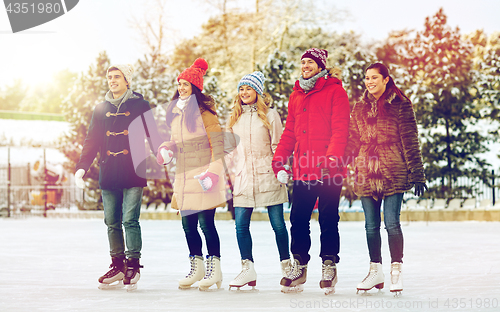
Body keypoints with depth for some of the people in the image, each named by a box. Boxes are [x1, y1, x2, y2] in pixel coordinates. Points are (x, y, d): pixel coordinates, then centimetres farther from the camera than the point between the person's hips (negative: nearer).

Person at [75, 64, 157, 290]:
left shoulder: (140, 106, 4)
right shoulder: (101, 109, 15)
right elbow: (92, 141, 15)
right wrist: (82, 167, 4)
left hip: (133, 173, -4)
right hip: (108, 174, 4)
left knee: (130, 220, -10)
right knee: (112, 222, 6)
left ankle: (133, 266, -3)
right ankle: (118, 266, 14)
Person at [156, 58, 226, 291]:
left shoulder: (204, 110, -8)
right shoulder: (175, 110, 14)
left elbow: (218, 143, -11)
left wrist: (213, 171, -18)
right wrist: (166, 149, 5)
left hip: (202, 174, -7)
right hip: (183, 175, 7)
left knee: (206, 222, -8)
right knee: (188, 224, 10)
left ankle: (214, 269, 3)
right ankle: (197, 268, 22)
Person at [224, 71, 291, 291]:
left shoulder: (270, 115, 1)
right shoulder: (235, 117, 14)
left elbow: (278, 146, 0)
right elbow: (230, 149, 21)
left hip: (267, 176, -4)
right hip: (243, 178, 4)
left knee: (277, 224, 1)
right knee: (241, 225, -2)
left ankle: (286, 266, 12)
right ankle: (248, 270, 5)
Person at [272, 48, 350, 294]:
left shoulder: (335, 92, -1)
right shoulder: (296, 96, 18)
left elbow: (340, 128, -10)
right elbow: (289, 132, 19)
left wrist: (332, 156, -23)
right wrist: (279, 162, 9)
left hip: (328, 170, -5)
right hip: (302, 170, 5)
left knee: (328, 220, 1)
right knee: (298, 220, 5)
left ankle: (329, 267, 11)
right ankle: (299, 266, 14)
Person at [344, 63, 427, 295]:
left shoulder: (400, 104, -1)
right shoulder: (360, 107, 13)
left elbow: (410, 140, -3)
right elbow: (352, 141, 15)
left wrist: (416, 174, -6)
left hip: (393, 173, -5)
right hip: (366, 174, 5)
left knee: (392, 223, -5)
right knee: (371, 225, 8)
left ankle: (396, 271, 4)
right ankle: (375, 271, 18)